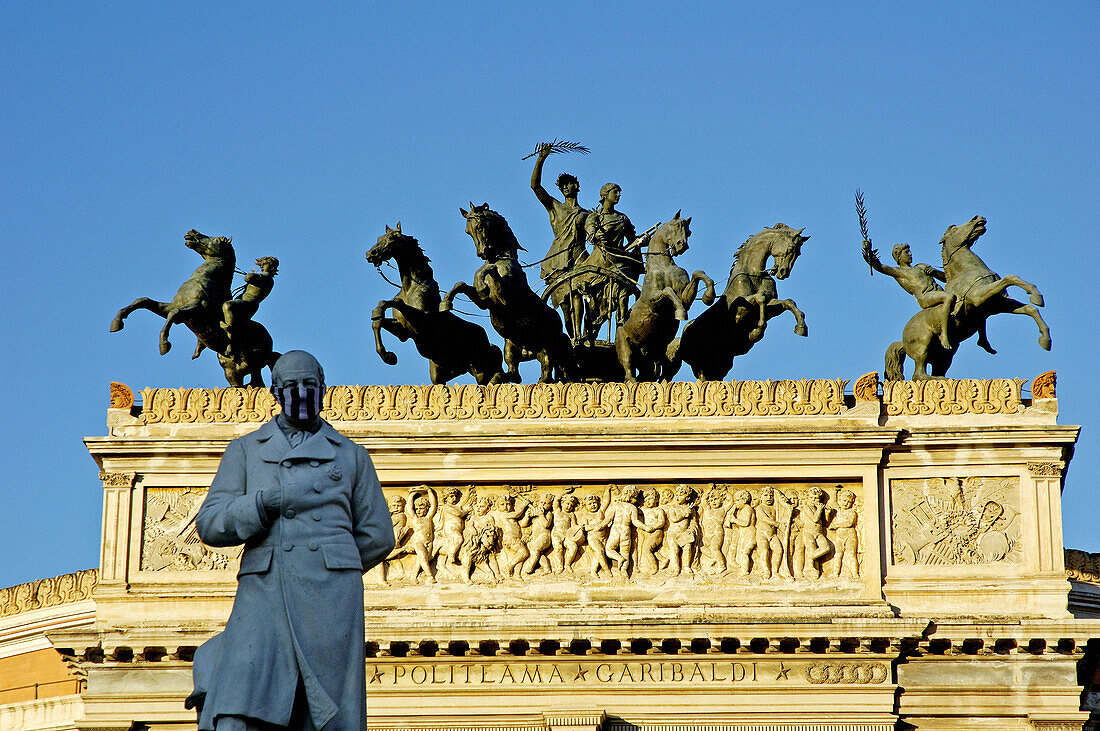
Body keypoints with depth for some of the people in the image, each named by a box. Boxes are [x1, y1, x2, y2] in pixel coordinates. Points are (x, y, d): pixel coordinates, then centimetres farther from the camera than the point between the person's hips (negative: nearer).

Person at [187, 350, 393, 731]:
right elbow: (210, 523, 7)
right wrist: (269, 501, -8)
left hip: (330, 597, 0)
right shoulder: (246, 450, 18)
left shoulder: (350, 454, 18)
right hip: (263, 595, 0)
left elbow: (377, 536, 20)